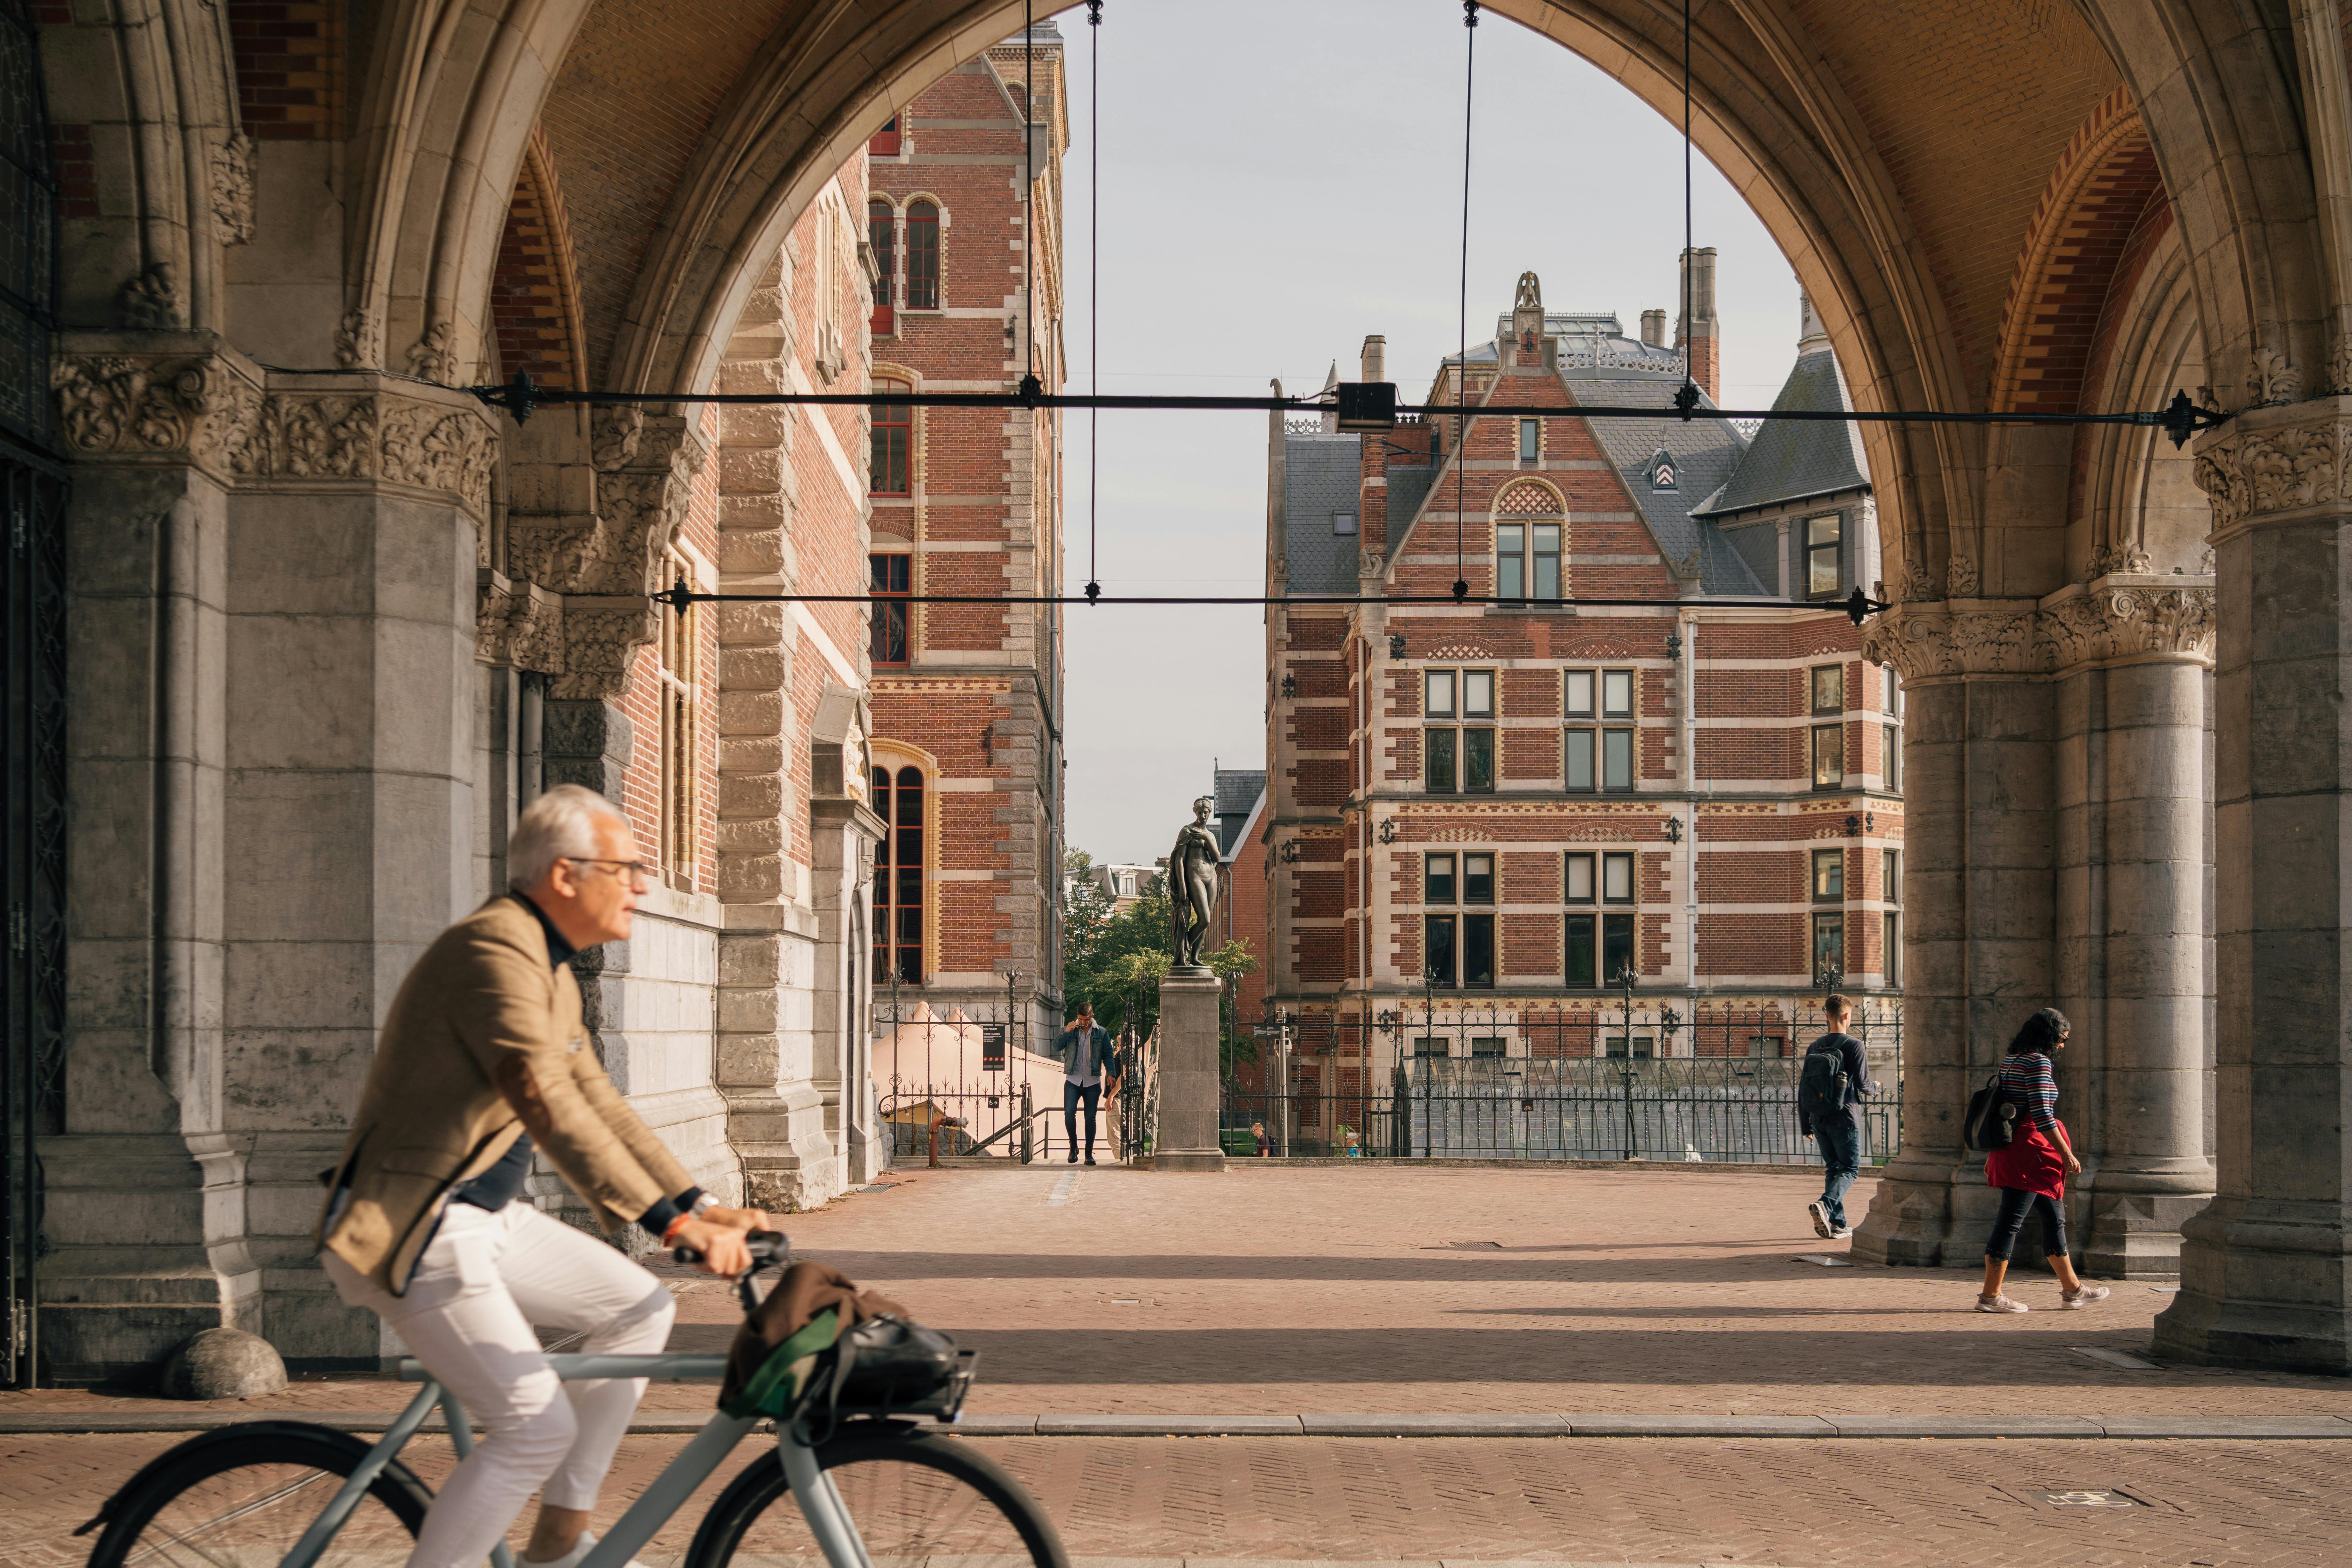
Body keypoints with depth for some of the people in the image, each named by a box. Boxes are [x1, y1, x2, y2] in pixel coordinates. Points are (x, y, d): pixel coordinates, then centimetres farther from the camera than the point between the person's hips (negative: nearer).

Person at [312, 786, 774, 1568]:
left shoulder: (552, 973, 13)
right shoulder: (493, 948, -21)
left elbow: (597, 1103, 17)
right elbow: (547, 1104, -31)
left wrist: (698, 1203, 7)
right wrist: (668, 1221, -34)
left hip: (487, 1215, 10)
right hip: (413, 1231, -10)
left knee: (639, 1306, 8)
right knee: (538, 1425, -14)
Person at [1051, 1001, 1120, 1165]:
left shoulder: (1102, 1033, 7)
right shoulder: (1070, 1030, 8)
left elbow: (1108, 1056, 6)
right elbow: (1056, 1048, -2)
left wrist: (1111, 1073, -9)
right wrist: (1066, 1033, -16)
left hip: (1093, 1083, 0)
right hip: (1073, 1081, 0)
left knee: (1090, 1118, 1)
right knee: (1069, 1113, -15)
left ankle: (1089, 1153, 8)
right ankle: (1073, 1146, 3)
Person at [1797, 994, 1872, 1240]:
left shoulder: (1814, 1048, 8)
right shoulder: (1854, 1046, -9)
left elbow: (1803, 1088, 8)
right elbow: (1863, 1084, -10)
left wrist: (1806, 1125, 14)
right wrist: (1868, 1090, 16)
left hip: (1819, 1118, 5)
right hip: (1845, 1117, -5)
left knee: (1833, 1168, 13)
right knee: (1850, 1169, 0)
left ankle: (1838, 1224, 10)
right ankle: (1824, 1204, -25)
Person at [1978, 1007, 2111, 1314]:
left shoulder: (2011, 1060, 15)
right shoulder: (2038, 1062, -13)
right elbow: (2042, 1114, -19)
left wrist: (1993, 1155, 23)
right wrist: (2067, 1153, -15)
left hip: (2009, 1147, 10)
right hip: (2029, 1149, -10)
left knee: (2054, 1217, 16)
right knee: (2011, 1220, -7)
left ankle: (2072, 1289, 24)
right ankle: (1990, 1296, -5)